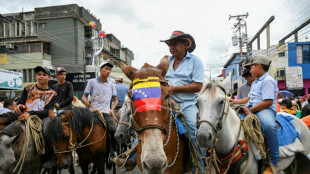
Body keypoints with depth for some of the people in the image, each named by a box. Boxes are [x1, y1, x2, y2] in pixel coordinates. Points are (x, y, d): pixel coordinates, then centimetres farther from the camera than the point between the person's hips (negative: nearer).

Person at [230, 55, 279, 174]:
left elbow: (268, 102, -19)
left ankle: (274, 164, -28)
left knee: (269, 125, -41)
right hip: (252, 110, 10)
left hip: (265, 110, -10)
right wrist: (234, 102, 26)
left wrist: (250, 110, -20)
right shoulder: (255, 83, 24)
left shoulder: (267, 81, -8)